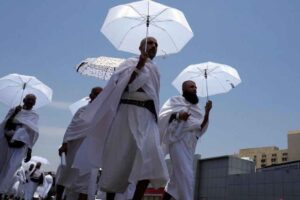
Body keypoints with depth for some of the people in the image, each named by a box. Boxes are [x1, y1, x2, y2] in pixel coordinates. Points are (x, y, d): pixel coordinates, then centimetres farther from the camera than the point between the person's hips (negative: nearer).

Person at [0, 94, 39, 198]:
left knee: (10, 168, -9)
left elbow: (32, 134, 7)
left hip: (20, 145, -1)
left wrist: (29, 150, 3)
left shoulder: (34, 116, 9)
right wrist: (14, 113, -10)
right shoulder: (14, 110, 10)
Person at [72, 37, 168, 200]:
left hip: (147, 116, 5)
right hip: (128, 113, -4)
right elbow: (122, 84, -7)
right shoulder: (130, 62, 10)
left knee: (150, 161, -16)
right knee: (119, 159, -3)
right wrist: (138, 66, -15)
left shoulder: (155, 70, 26)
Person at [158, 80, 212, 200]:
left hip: (190, 143, 7)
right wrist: (177, 115, -21)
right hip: (178, 139, -7)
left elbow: (201, 127, 11)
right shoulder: (175, 100, 8)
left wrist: (207, 112, -3)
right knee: (186, 174, -16)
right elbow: (163, 114, -5)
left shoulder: (195, 108, 23)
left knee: (177, 176, 10)